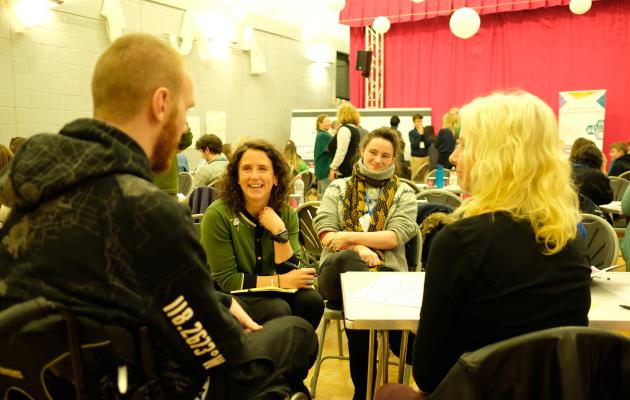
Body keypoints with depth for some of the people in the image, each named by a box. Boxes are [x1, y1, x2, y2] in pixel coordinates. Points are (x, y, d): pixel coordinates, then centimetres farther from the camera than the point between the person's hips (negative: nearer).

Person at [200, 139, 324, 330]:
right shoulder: (218, 214, -17)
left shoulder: (288, 214, -3)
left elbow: (291, 272, -8)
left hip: (268, 294, 4)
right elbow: (225, 280, -16)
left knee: (312, 300, -22)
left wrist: (279, 232, -22)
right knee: (277, 310, -30)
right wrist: (280, 281, -21)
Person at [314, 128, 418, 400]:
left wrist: (350, 236, -11)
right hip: (340, 269, 1)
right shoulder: (338, 188, 17)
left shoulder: (403, 194, 15)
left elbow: (396, 237, -2)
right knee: (347, 259, -38)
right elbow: (326, 233, 2)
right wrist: (358, 248, -17)